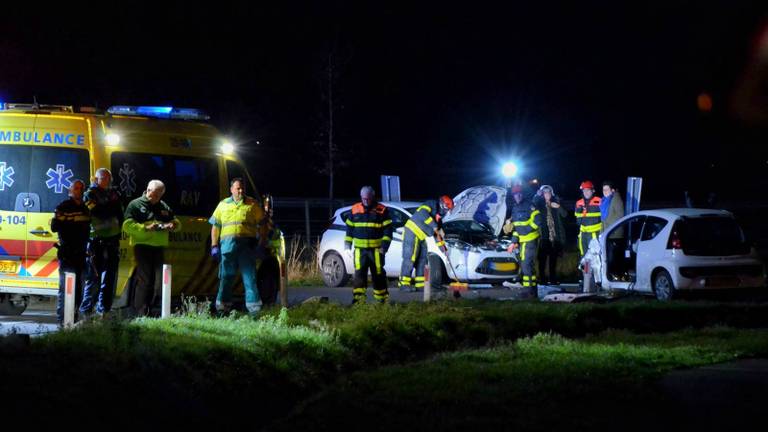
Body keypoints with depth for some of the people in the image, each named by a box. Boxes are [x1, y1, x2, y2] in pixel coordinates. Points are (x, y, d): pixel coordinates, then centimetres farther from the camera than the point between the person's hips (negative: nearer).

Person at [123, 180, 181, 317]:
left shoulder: (164, 207, 20)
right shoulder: (136, 205, 2)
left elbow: (177, 223, 26)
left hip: (159, 247, 6)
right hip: (142, 246, -6)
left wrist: (172, 225, 1)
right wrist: (146, 228, -21)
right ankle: (141, 313, -5)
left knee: (160, 280, 3)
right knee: (144, 280, -9)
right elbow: (127, 225, -10)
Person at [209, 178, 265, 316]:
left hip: (247, 245, -2)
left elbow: (262, 225, 11)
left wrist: (261, 245, 2)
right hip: (227, 243, 2)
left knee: (249, 275, -7)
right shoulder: (223, 205, 16)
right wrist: (214, 246, 8)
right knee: (226, 276, 6)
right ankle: (223, 307, 14)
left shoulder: (253, 205, 11)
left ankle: (254, 307, -9)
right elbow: (215, 226, 16)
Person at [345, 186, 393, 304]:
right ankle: (358, 298, -13)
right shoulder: (355, 210, 8)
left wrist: (384, 246, -11)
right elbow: (349, 229, 13)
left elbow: (388, 230, -2)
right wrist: (347, 245, 6)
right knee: (359, 273, -9)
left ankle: (382, 298, 15)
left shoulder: (382, 210, 0)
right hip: (359, 249, 2)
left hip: (376, 249, -1)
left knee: (378, 274, 4)